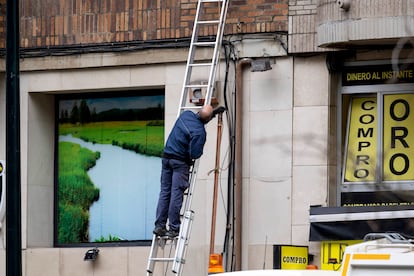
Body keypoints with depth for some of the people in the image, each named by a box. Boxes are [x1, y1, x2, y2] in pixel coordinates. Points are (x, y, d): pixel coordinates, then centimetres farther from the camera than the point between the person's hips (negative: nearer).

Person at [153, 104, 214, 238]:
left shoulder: (186, 114, 2)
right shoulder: (200, 132, -19)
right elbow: (195, 154, -21)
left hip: (166, 156, 7)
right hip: (180, 162, -7)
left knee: (164, 192, 8)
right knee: (176, 195, -4)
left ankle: (159, 226, 7)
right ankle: (173, 228, -3)